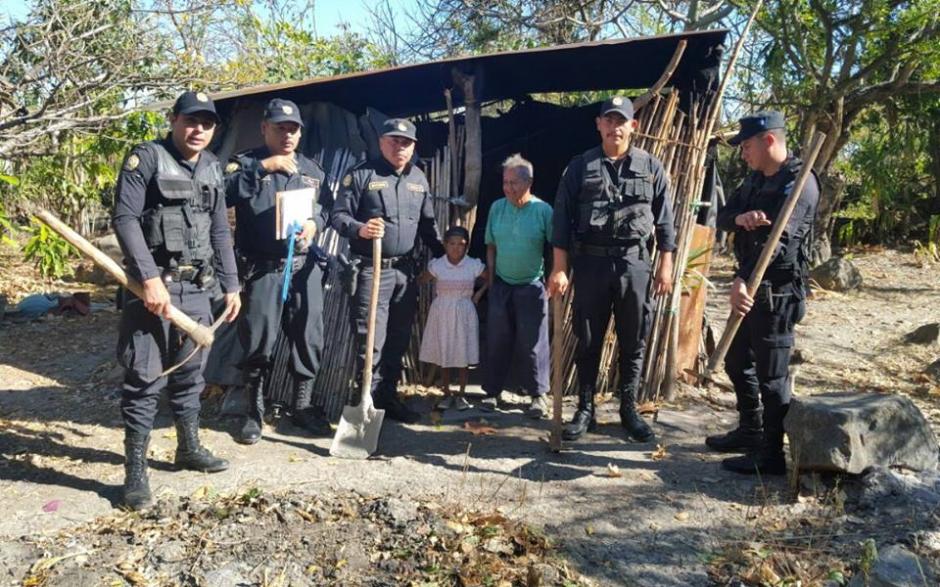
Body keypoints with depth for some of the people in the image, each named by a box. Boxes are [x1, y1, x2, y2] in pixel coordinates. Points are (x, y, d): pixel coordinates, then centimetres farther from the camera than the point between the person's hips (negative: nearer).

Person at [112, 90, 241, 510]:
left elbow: (220, 231, 18)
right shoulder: (146, 158, -5)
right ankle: (136, 472, 5)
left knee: (190, 373, 16)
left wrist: (231, 284, 15)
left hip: (197, 287, 6)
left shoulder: (213, 168, 13)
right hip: (153, 283, -6)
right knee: (144, 378, -3)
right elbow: (124, 219, -14)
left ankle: (189, 448, 31)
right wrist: (150, 278, -22)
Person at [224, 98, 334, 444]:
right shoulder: (246, 164, 4)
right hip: (262, 269, -3)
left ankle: (302, 406, 24)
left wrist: (316, 223, -6)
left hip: (305, 268, 4)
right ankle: (254, 412, 17)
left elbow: (328, 207, 15)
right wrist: (263, 166, -18)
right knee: (258, 342, 0)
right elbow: (223, 191, -15)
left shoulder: (313, 170, 17)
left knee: (309, 339, 8)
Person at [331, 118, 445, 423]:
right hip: (371, 269, -6)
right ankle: (369, 402, 5)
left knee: (398, 340, 12)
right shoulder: (361, 174, -4)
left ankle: (389, 397, 24)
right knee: (371, 341, -6)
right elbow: (338, 215, -6)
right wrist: (359, 229, -26)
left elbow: (428, 224, 21)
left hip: (406, 270, 6)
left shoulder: (419, 179, 14)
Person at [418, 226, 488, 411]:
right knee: (443, 357, 6)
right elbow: (420, 282, 5)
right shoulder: (436, 265, -6)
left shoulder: (474, 266, -7)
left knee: (463, 357, 4)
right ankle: (447, 394, 18)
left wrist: (480, 293, -2)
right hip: (442, 314, 1)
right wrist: (434, 295, -2)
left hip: (464, 314, -1)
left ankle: (461, 394, 17)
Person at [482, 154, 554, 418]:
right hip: (501, 285, 3)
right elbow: (491, 247, 9)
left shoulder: (543, 210, -9)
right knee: (497, 341, 7)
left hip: (532, 286, -3)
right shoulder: (496, 208, 2)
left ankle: (538, 394, 13)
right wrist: (491, 279, 5)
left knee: (532, 343, 1)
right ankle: (492, 392, 18)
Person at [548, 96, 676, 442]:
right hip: (591, 261, -1)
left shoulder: (651, 167, 5)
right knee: (588, 340, 6)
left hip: (635, 262, 1)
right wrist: (559, 269, -6)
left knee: (633, 341, 8)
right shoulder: (581, 166, 2)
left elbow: (665, 221, 7)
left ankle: (628, 409, 22)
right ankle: (585, 410, 18)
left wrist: (665, 266, 1)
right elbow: (562, 219, 0)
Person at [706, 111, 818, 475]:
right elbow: (723, 217, 7)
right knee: (738, 362, 19)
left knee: (771, 375, -3)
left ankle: (772, 455, 8)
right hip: (751, 286, 10)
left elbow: (777, 239, -28)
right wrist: (739, 217, -17)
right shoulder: (756, 179, 14)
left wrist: (743, 280, -37)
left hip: (776, 292, -10)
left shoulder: (799, 182, -15)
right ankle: (750, 431, 35)